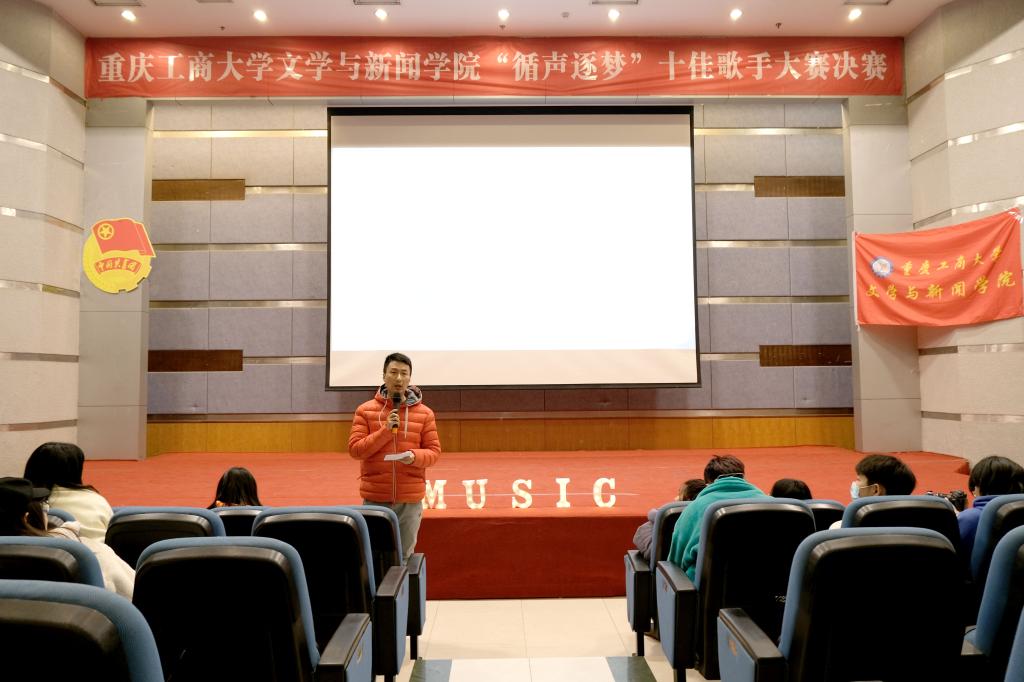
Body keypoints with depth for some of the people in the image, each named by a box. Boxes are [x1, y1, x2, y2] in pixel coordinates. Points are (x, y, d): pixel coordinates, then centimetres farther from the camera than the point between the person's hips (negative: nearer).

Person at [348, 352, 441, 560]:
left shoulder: (424, 413, 3)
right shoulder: (365, 410, 1)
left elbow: (434, 451, 3)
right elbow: (354, 449, -5)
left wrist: (414, 456, -19)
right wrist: (385, 430, -16)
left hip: (410, 500, 1)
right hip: (375, 498, -1)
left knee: (404, 555, 12)